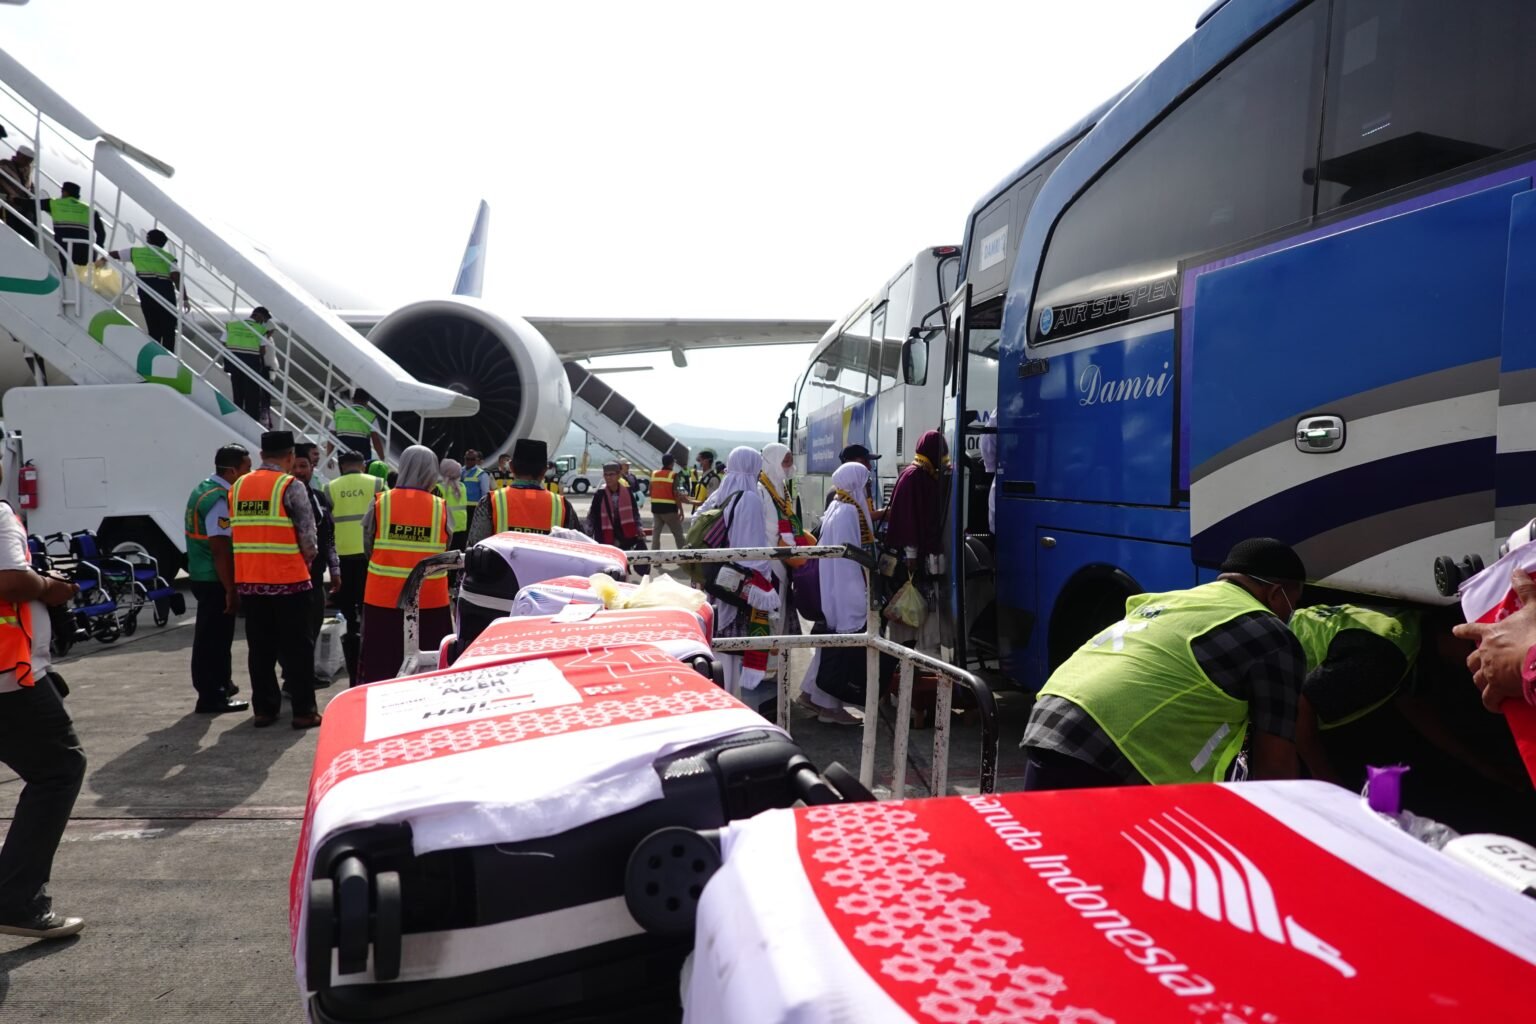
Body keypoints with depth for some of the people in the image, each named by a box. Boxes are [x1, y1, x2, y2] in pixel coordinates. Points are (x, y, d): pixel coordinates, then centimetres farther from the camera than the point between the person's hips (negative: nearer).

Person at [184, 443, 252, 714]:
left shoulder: (203, 489, 11)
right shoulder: (219, 499, -20)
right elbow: (221, 549, -23)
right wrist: (231, 590, -20)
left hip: (202, 574, 10)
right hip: (215, 579, -10)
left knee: (212, 636, 20)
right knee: (214, 638, -1)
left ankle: (219, 686, 34)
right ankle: (211, 697, 6)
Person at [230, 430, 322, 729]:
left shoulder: (238, 486, 8)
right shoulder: (291, 486, -9)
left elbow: (234, 531, 10)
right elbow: (308, 535, -11)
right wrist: (307, 559, 8)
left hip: (248, 580, 5)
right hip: (288, 579, -5)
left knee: (260, 648, 13)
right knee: (295, 648, 3)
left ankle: (263, 709, 19)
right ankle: (303, 711, 6)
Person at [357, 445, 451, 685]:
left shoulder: (380, 503, -6)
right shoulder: (441, 508, -7)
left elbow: (367, 546, 2)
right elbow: (447, 551, 0)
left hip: (383, 596, 1)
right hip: (430, 598, 0)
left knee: (380, 664, 10)